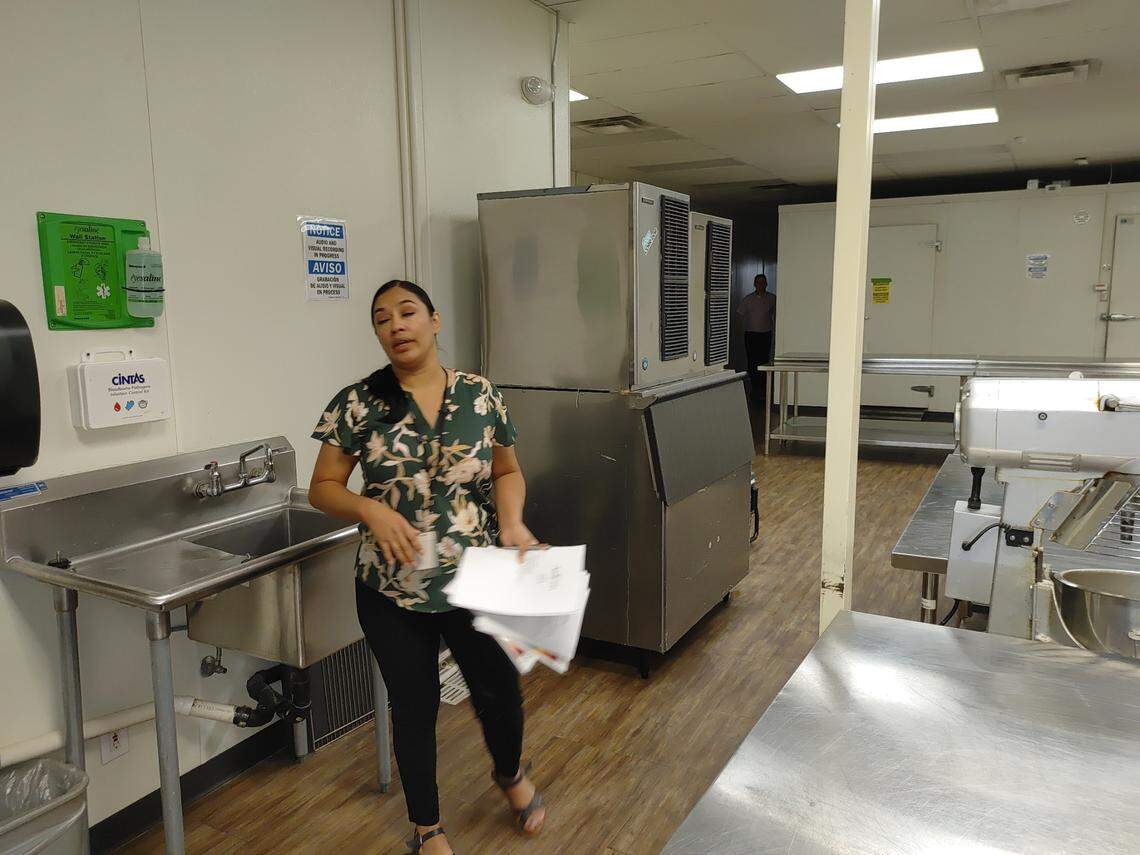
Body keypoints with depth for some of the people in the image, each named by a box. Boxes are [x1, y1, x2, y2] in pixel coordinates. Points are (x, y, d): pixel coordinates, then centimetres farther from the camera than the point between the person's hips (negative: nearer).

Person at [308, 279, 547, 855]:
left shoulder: (480, 395, -3)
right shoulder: (357, 404, -7)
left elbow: (507, 472, 7)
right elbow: (323, 488, -3)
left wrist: (511, 523, -12)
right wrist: (372, 510, -22)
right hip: (391, 593, -1)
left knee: (499, 691, 14)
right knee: (414, 706, 14)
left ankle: (510, 773, 50)